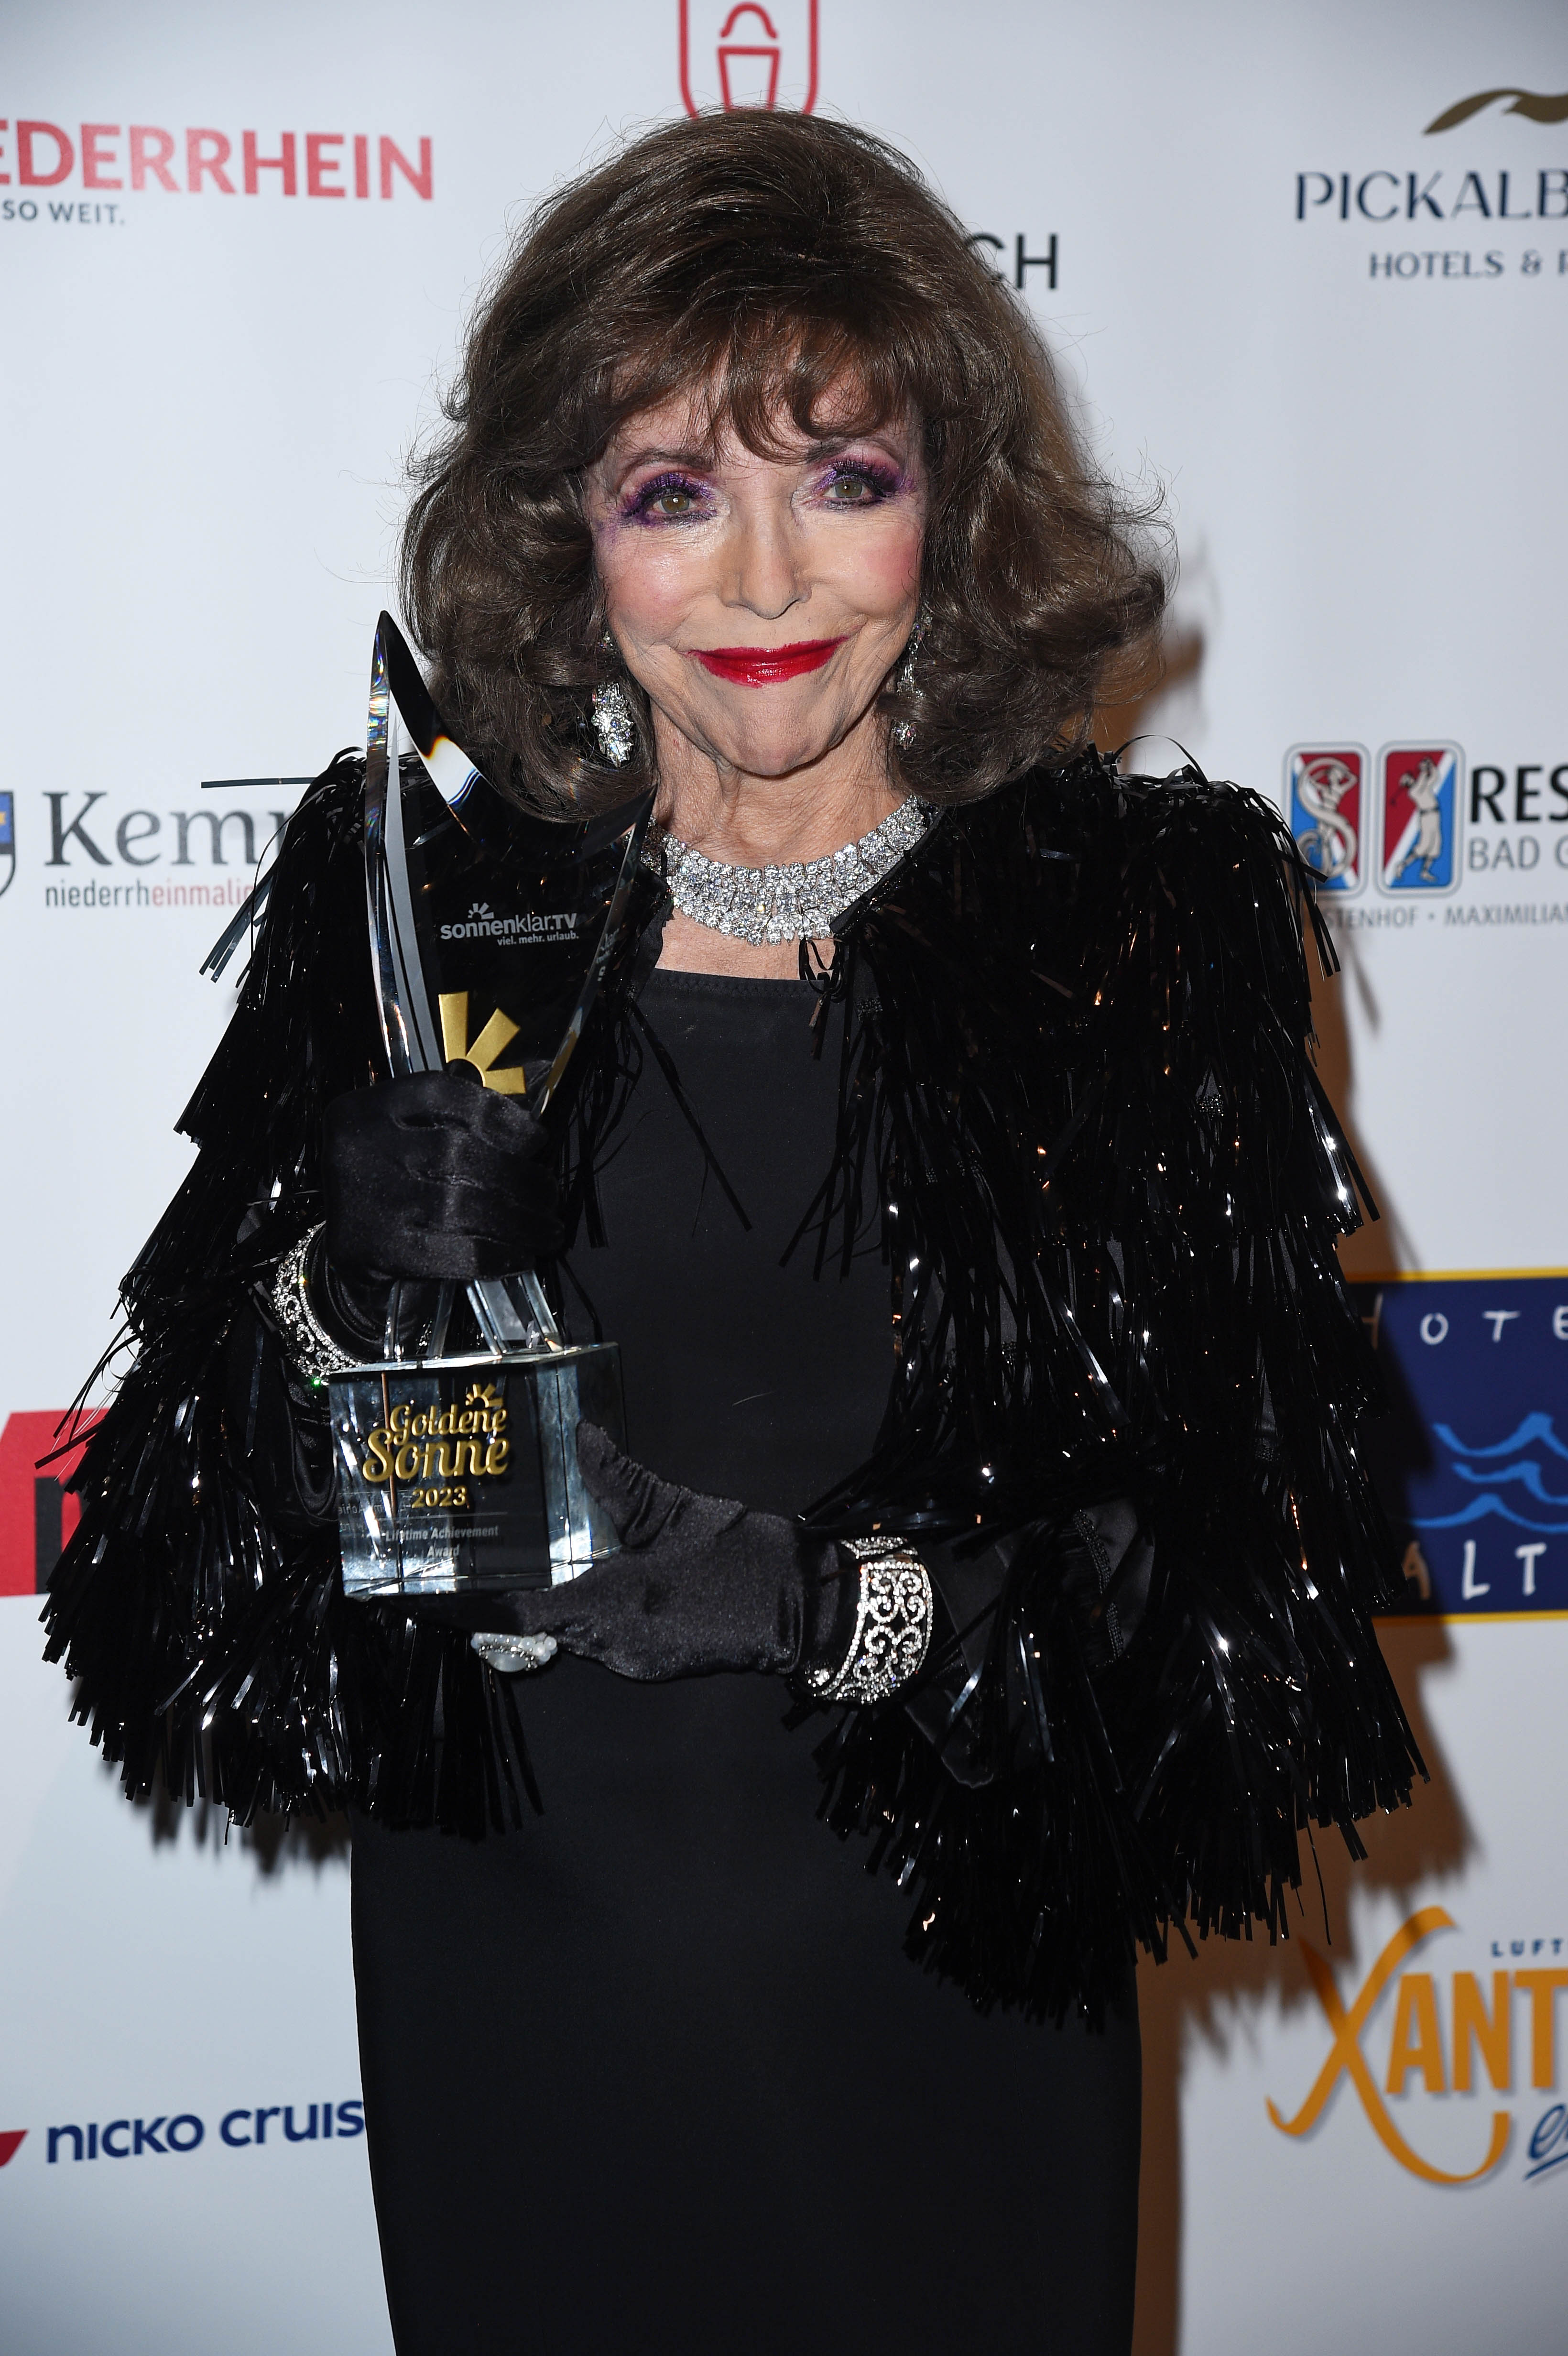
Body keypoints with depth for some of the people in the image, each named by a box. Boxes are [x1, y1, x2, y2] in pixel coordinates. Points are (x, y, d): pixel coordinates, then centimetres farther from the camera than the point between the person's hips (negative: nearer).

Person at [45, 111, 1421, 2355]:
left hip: (938, 1995, -1)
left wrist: (834, 1598, -22)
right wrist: (369, 1287, -22)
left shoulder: (1146, 911, -9)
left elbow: (1227, 1534, -8)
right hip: (510, 1983, 1)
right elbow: (240, 1497, -2)